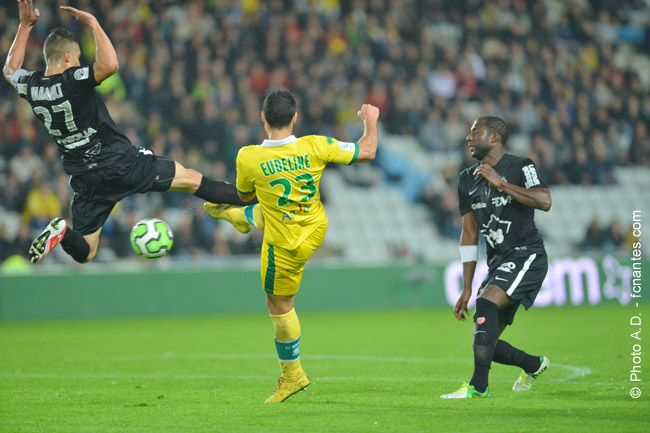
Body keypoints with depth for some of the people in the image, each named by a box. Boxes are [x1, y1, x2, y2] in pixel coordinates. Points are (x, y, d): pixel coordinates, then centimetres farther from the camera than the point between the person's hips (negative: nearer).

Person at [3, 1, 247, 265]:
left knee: (84, 252, 12)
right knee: (191, 179, 8)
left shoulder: (31, 86, 0)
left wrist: (25, 26, 25)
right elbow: (110, 64, -34)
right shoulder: (71, 80, -18)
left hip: (87, 180, 5)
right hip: (121, 164, -5)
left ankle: (62, 232, -17)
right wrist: (93, 24, -22)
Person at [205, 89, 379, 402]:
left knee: (279, 306, 15)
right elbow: (366, 152, -11)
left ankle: (292, 375, 28)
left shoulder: (248, 158, -27)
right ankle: (229, 213, 65)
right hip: (316, 225, 4)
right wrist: (370, 121, 8)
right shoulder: (314, 147, -22)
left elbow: (245, 194, -4)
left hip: (287, 244, -4)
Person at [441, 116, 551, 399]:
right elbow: (469, 235, 14)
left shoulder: (520, 167, -6)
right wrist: (466, 289, 11)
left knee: (486, 302, -29)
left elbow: (544, 202, -25)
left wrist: (500, 183, -23)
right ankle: (534, 365, 35)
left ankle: (478, 385, -29)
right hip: (498, 264, 8)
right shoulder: (467, 180, 12)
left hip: (526, 256, -7)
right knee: (488, 345, 5)